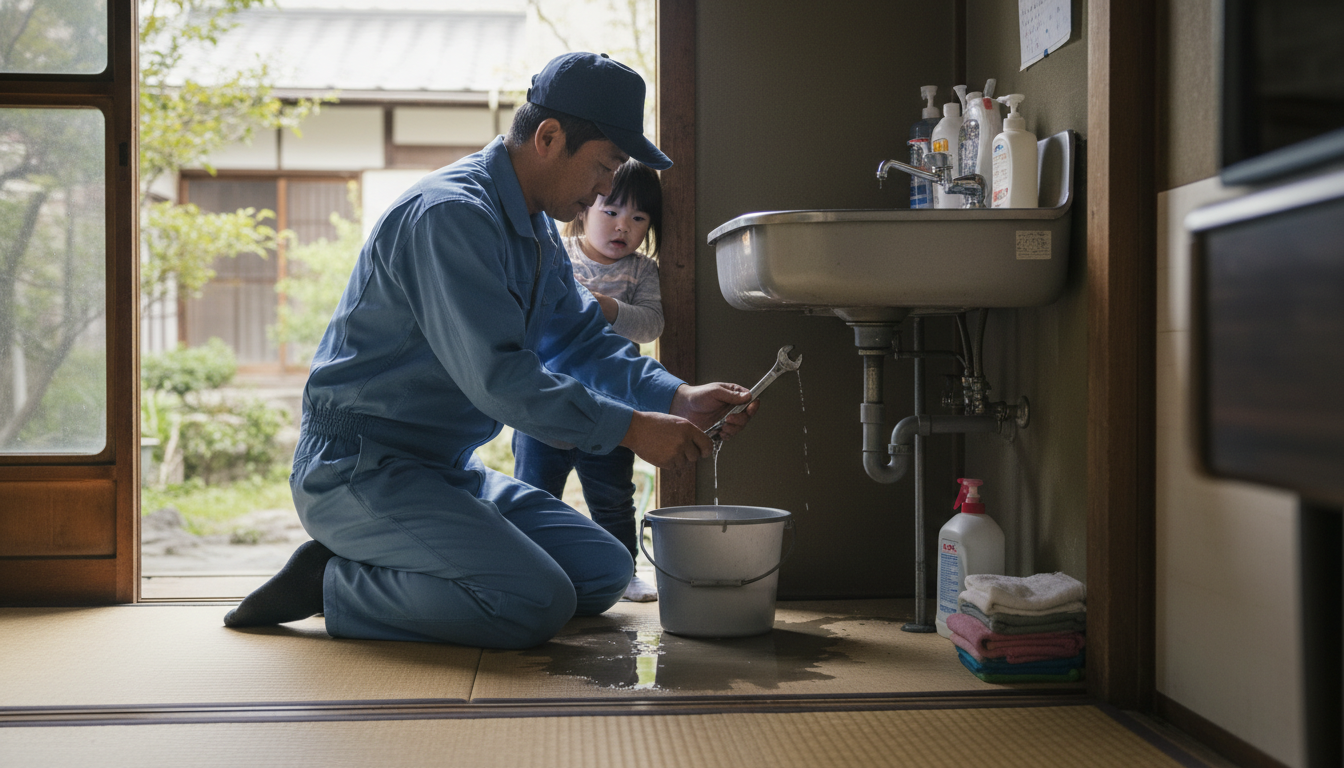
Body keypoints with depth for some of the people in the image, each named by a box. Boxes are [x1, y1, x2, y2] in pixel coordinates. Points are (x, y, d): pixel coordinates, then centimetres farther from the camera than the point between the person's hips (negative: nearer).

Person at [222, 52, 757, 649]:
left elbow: (581, 338, 17)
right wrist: (632, 429, -22)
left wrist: (677, 398, 0)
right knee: (537, 601, -26)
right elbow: (497, 376, -26)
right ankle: (332, 583, -8)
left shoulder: (536, 230, 13)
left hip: (445, 469, 11)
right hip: (359, 468, -11)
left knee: (605, 572, 6)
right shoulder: (450, 215, -20)